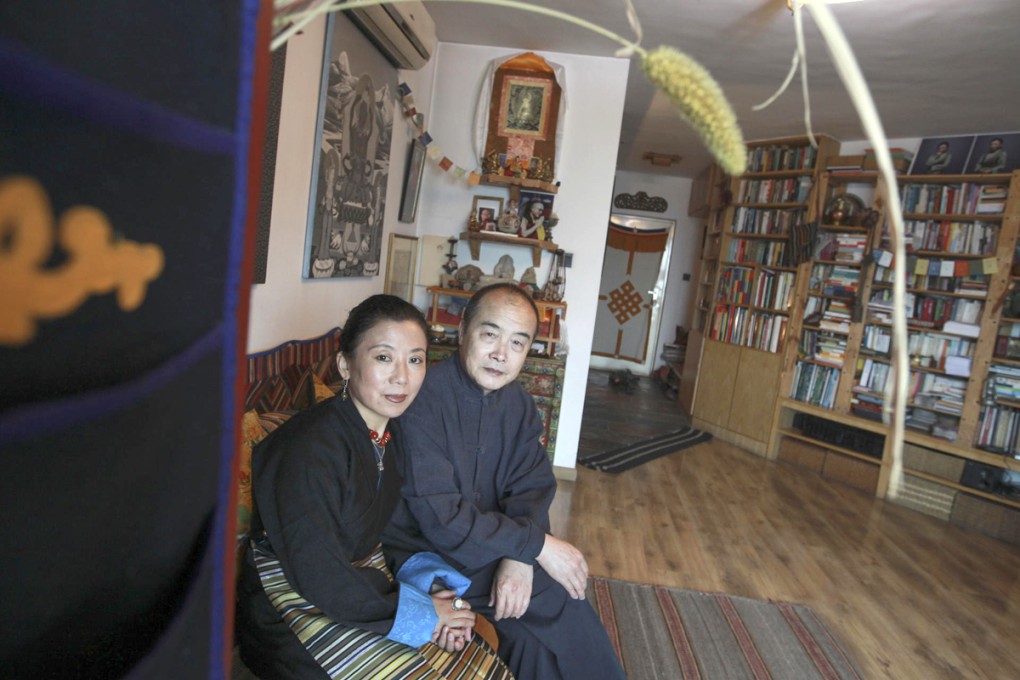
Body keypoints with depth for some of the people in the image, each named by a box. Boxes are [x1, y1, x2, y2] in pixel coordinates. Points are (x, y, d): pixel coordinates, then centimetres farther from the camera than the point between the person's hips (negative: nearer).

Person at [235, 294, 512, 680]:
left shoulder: (396, 434, -1)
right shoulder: (309, 448, -26)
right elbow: (318, 576, -25)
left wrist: (433, 586, -9)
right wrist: (420, 612, -17)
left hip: (366, 578, 7)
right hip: (296, 600, -7)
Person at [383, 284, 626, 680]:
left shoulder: (518, 403, 1)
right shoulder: (421, 399, -23)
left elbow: (532, 488, -3)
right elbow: (440, 517, -25)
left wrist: (518, 558, -22)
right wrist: (536, 545, -22)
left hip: (489, 548, 6)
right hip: (423, 554, -6)